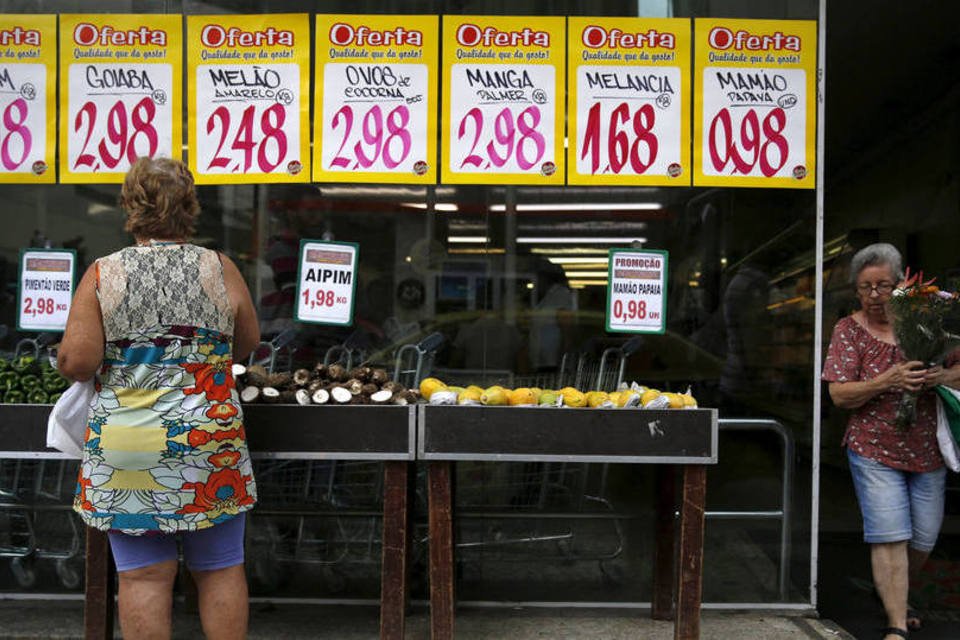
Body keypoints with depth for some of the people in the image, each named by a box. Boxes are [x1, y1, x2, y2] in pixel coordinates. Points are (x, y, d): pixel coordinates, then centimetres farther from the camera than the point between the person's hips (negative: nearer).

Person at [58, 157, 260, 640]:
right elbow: (247, 341, 11)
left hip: (124, 449, 0)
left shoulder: (102, 274, -4)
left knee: (143, 576, 8)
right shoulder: (220, 269, -1)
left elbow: (76, 363, -9)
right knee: (220, 570, 13)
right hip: (209, 444, 1)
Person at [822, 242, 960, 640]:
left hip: (927, 450, 4)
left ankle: (896, 598, 40)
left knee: (923, 538, 13)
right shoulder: (849, 330, -3)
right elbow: (839, 395, -9)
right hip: (875, 450, -3)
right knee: (889, 536, -9)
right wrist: (888, 381, -24)